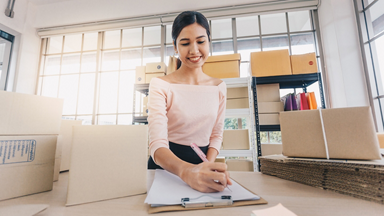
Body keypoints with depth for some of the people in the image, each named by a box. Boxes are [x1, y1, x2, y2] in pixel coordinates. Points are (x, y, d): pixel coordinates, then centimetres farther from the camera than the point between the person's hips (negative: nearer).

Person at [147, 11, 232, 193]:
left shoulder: (219, 87, 2)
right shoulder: (160, 85, -10)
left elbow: (216, 135, 7)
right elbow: (157, 144, -19)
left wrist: (209, 166, -10)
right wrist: (188, 171, -36)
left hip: (203, 162, 2)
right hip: (166, 166, -2)